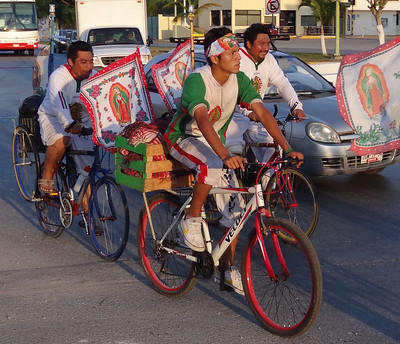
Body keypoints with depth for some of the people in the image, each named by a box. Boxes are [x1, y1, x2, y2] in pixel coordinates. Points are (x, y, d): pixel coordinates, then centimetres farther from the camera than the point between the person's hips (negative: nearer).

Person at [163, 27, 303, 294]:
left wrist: (287, 149, -25)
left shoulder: (239, 80, -10)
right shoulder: (196, 81, -28)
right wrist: (226, 156, -57)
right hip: (184, 138, -6)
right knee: (213, 167, -39)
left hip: (215, 139, 6)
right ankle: (191, 220, -15)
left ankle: (229, 268, 7)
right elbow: (202, 121, -43)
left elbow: (262, 113, -15)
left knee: (234, 204, -6)